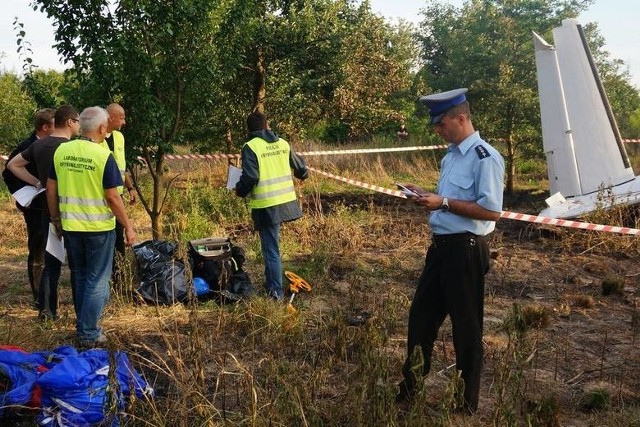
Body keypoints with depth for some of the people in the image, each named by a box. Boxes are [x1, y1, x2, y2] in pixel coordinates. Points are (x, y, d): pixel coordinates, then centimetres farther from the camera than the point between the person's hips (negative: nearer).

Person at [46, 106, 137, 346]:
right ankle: (88, 335, 9)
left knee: (79, 277, 20)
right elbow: (112, 197, -14)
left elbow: (51, 189, 6)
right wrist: (128, 227, -5)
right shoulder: (103, 156, -15)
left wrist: (56, 219, 18)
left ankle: (83, 324, 32)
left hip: (70, 226, 5)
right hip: (99, 227, -5)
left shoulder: (61, 151, 0)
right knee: (97, 280, 6)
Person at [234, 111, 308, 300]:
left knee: (271, 249, 2)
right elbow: (301, 170, 15)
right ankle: (271, 281, 31)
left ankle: (276, 291, 7)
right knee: (271, 242, 22)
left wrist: (240, 190, 2)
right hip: (286, 201, 5)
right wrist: (303, 173, 38)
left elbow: (250, 177, -18)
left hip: (266, 206, -5)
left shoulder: (250, 147, -9)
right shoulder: (283, 143, 7)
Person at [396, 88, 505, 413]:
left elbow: (491, 211, -22)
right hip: (441, 245, 9)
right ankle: (409, 386, 34)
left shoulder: (485, 157, -16)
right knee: (421, 315, 16)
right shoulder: (452, 155, 12)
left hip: (465, 250, -9)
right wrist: (427, 196, 3)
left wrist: (443, 203, -22)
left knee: (466, 325, 7)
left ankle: (467, 401, 25)